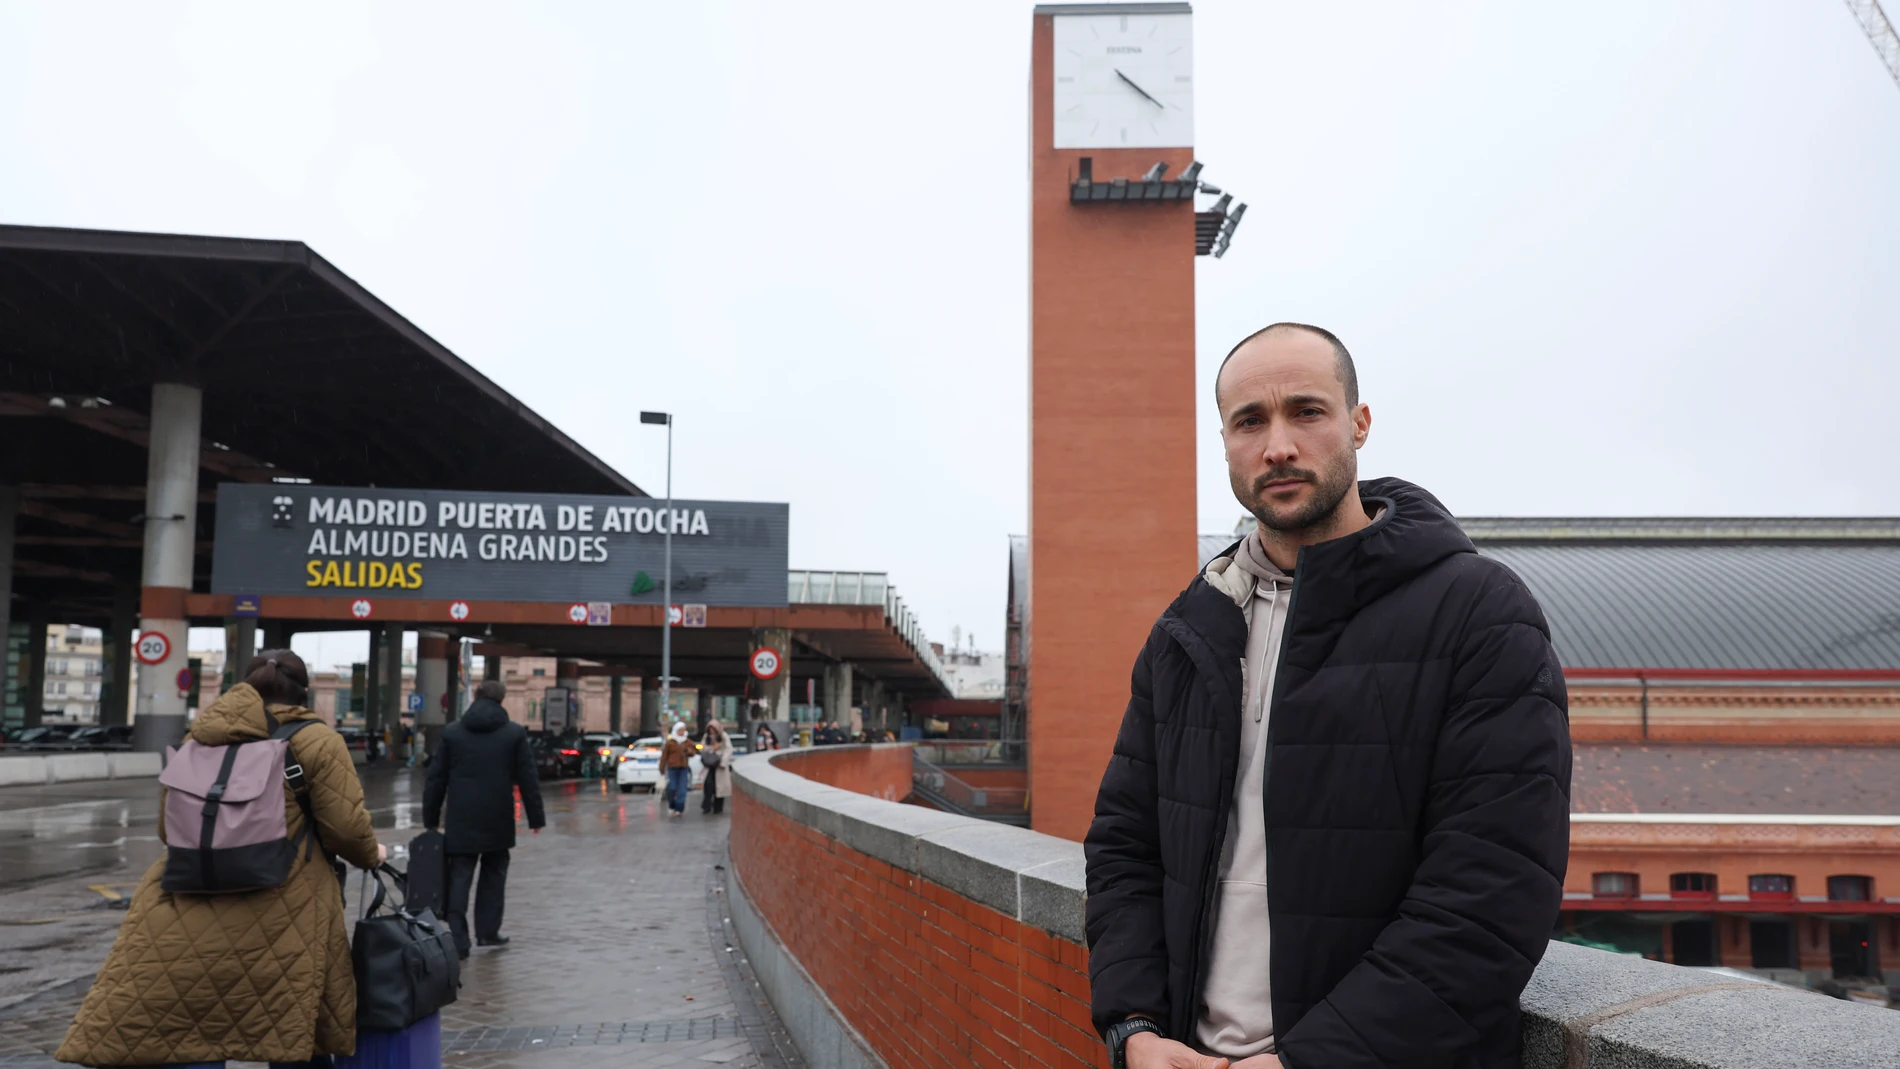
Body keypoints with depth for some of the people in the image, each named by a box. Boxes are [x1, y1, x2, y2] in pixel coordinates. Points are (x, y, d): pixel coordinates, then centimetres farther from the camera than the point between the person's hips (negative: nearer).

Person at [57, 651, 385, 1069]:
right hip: (280, 921, -4)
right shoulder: (315, 740, -1)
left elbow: (168, 827, 20)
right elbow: (345, 826, -5)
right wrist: (371, 856, 15)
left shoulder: (200, 738, 14)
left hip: (187, 920, 4)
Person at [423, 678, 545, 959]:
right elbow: (528, 779, -1)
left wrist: (430, 818, 11)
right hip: (498, 820, 0)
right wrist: (536, 817, 6)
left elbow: (436, 778, 5)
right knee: (494, 874, 15)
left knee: (459, 878, 2)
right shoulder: (515, 733, -2)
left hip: (460, 820, 0)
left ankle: (458, 939, -6)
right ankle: (487, 931, 17)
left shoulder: (452, 732, 3)